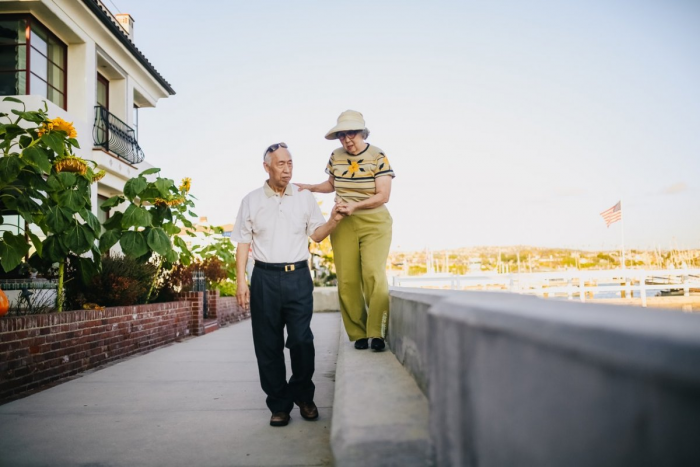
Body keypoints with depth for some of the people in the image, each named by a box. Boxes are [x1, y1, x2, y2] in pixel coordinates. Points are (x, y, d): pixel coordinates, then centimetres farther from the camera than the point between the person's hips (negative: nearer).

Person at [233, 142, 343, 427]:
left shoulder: (305, 198, 10)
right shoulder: (251, 201, 8)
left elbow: (316, 235, 10)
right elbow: (243, 243, 6)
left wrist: (333, 222, -10)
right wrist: (241, 281, -1)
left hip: (298, 277, 0)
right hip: (265, 278, 0)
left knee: (301, 340, -4)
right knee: (268, 345, 3)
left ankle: (303, 397, 18)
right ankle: (279, 404, 15)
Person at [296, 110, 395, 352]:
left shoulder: (378, 157, -8)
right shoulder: (336, 156, 5)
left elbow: (383, 196, -11)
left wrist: (355, 206, -22)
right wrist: (310, 188, 4)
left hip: (374, 223, -3)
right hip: (343, 224, 4)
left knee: (374, 274, -17)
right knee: (347, 280, -2)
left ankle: (377, 332, -7)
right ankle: (359, 333, 8)